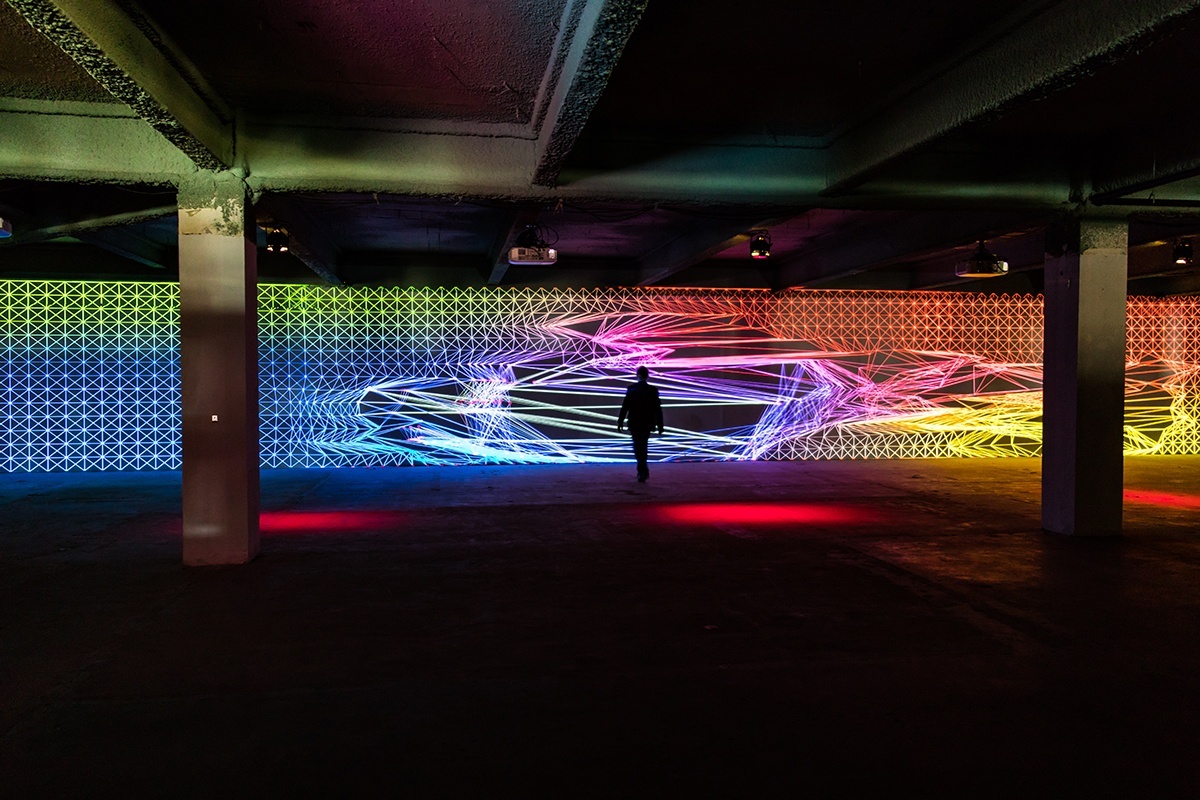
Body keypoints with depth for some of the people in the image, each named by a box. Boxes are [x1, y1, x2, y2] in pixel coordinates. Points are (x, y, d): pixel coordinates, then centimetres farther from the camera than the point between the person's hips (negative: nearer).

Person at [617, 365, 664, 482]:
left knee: (638, 447, 5)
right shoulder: (653, 390, -4)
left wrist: (620, 421, 1)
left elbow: (625, 407, -7)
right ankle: (642, 470, 18)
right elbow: (658, 409, -4)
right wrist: (660, 425, 2)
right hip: (647, 423, 1)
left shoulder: (631, 389, -6)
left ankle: (643, 470, -8)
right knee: (643, 446, 15)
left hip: (634, 423, -1)